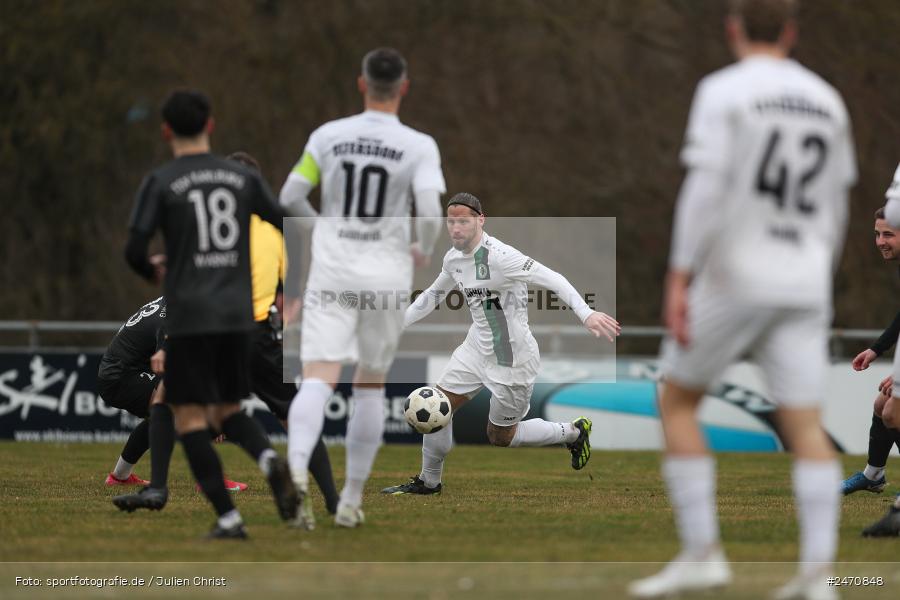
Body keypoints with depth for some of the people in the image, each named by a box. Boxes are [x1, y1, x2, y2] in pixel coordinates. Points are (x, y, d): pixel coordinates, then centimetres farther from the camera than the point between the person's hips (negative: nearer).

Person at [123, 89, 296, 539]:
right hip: (238, 316, 4)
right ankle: (269, 460, -15)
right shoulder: (242, 178, 9)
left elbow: (134, 250, -9)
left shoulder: (161, 183, -2)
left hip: (189, 318, -4)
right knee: (228, 411, 17)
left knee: (190, 418, 2)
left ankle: (228, 518, -9)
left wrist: (153, 271, 14)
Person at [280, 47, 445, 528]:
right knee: (370, 383, 15)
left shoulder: (328, 136, 1)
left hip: (332, 272, 0)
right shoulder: (419, 146, -5)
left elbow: (289, 197, 2)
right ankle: (352, 499, 17)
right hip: (387, 275, 0)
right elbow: (430, 213, -15)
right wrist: (424, 251, 7)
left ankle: (296, 468, -37)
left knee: (319, 377, -10)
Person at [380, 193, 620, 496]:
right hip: (477, 348, 7)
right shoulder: (453, 258, 0)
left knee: (501, 437, 7)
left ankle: (573, 432, 28)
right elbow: (433, 294, 21)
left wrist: (586, 313, -42)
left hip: (511, 359, -7)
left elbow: (552, 279, -31)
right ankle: (428, 482, 25)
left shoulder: (498, 256, -26)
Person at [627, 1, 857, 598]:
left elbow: (706, 189, -15)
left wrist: (678, 279, -15)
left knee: (677, 403, 11)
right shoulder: (828, 102, 12)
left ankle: (701, 552, 4)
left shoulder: (724, 91, -5)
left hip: (732, 279, -4)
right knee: (806, 429, -1)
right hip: (801, 287, 4)